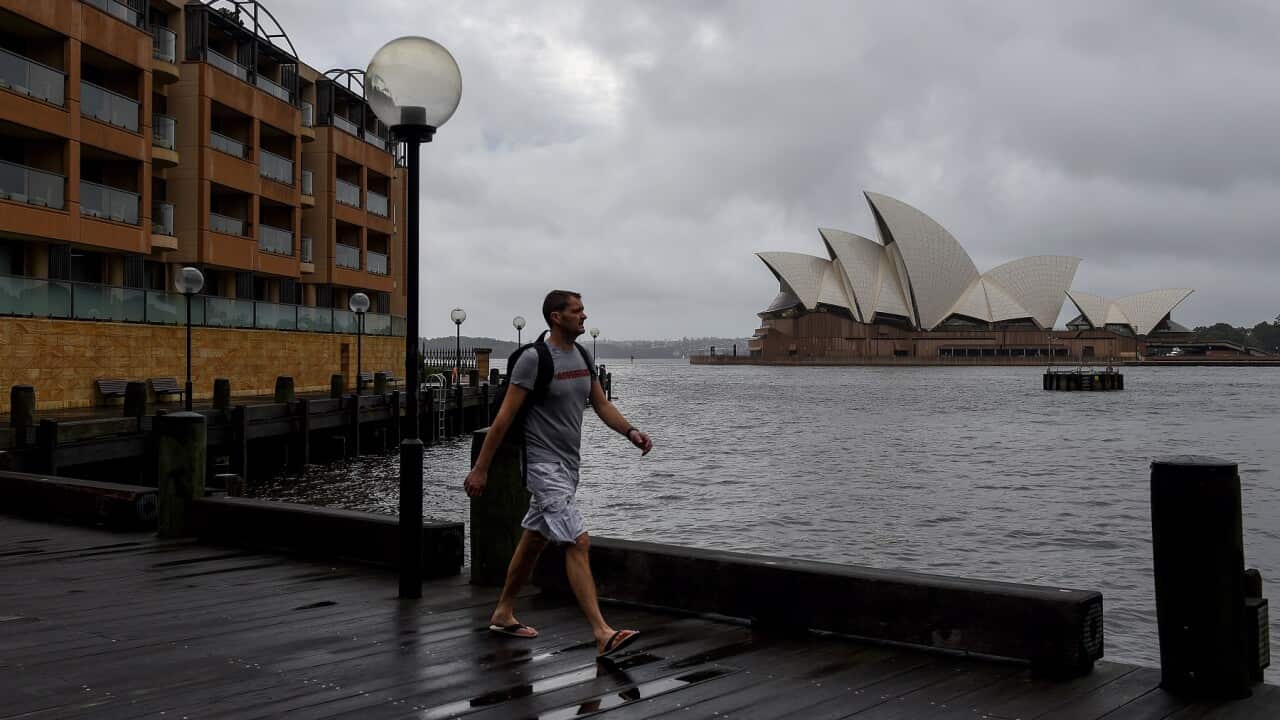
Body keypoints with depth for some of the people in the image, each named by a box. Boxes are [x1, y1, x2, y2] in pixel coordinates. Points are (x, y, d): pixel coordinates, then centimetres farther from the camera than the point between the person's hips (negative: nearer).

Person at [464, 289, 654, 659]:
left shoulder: (583, 356, 9)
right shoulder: (534, 358, -15)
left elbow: (602, 404, 12)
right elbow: (505, 417, -14)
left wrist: (631, 432, -7)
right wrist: (480, 469, -13)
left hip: (568, 463, 9)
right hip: (544, 464, -9)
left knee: (533, 541, 18)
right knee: (578, 543, -15)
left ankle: (503, 614, 32)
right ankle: (602, 633, -16)